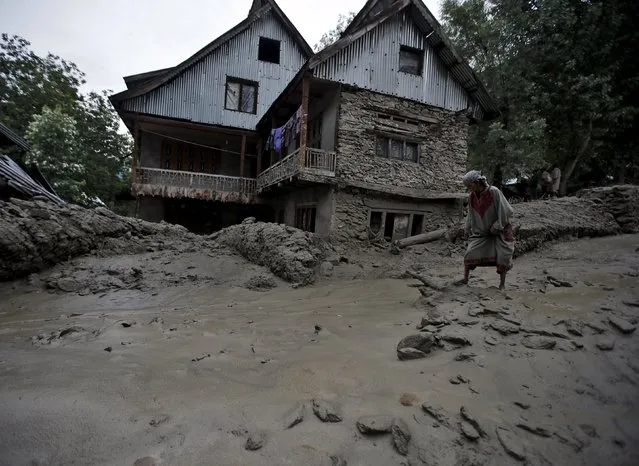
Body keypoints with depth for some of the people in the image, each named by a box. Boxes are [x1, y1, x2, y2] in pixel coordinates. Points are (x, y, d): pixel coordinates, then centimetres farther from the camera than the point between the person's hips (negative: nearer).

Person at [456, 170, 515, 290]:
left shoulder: (494, 192, -20)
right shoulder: (471, 196, -5)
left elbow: (505, 212, -16)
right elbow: (470, 215, 9)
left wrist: (496, 227, -16)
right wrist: (468, 230, 9)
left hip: (500, 230, -4)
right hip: (480, 232, 4)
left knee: (503, 256, -5)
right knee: (470, 252, -5)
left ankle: (502, 283, 13)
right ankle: (465, 278, 8)